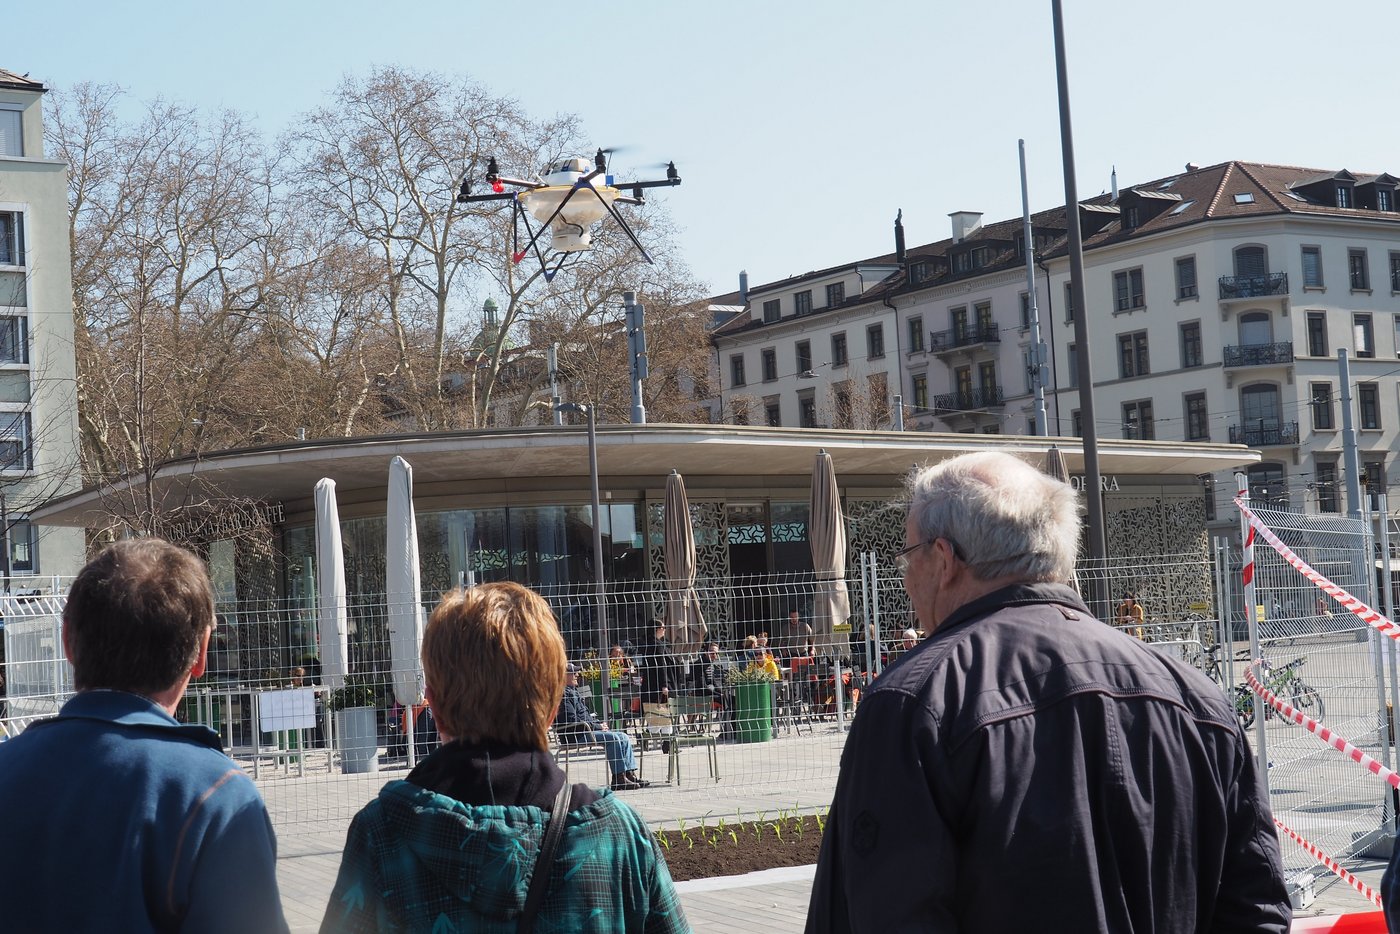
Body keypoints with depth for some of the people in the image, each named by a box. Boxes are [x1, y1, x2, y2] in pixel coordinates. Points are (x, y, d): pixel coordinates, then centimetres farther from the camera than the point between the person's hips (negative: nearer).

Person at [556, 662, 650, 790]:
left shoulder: (573, 691, 22)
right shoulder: (563, 694, -12)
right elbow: (572, 720, -19)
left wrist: (599, 723, 9)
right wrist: (597, 726, -14)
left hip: (588, 729, 11)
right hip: (575, 735, -11)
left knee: (624, 737, 2)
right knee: (613, 738, -26)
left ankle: (630, 774, -2)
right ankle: (618, 778, -25)